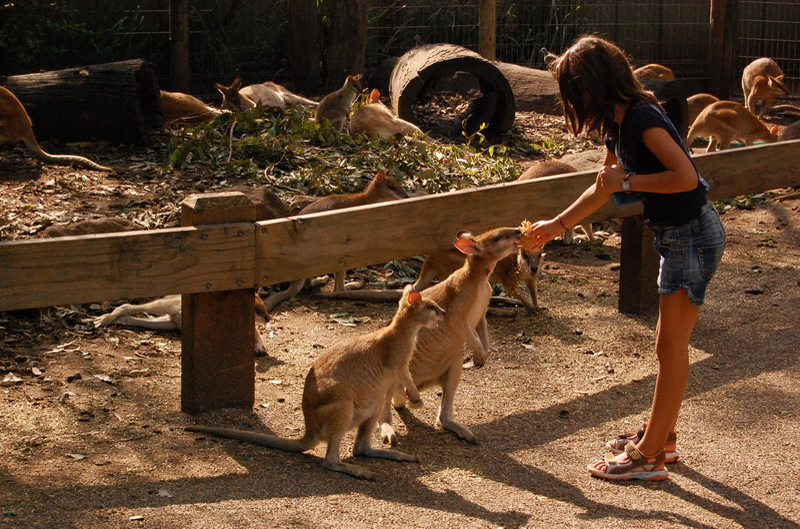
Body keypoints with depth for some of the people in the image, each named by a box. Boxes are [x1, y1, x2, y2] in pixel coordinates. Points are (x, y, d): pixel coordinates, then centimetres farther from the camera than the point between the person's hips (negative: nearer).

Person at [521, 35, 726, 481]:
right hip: (677, 235, 10)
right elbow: (604, 189, 22)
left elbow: (686, 177, -29)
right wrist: (556, 226, 25)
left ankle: (649, 457, 3)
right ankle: (662, 437, 30)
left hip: (693, 235, -10)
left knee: (671, 347, -4)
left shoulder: (642, 118, -21)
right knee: (671, 344, 18)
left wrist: (629, 181, -21)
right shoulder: (618, 124, 9)